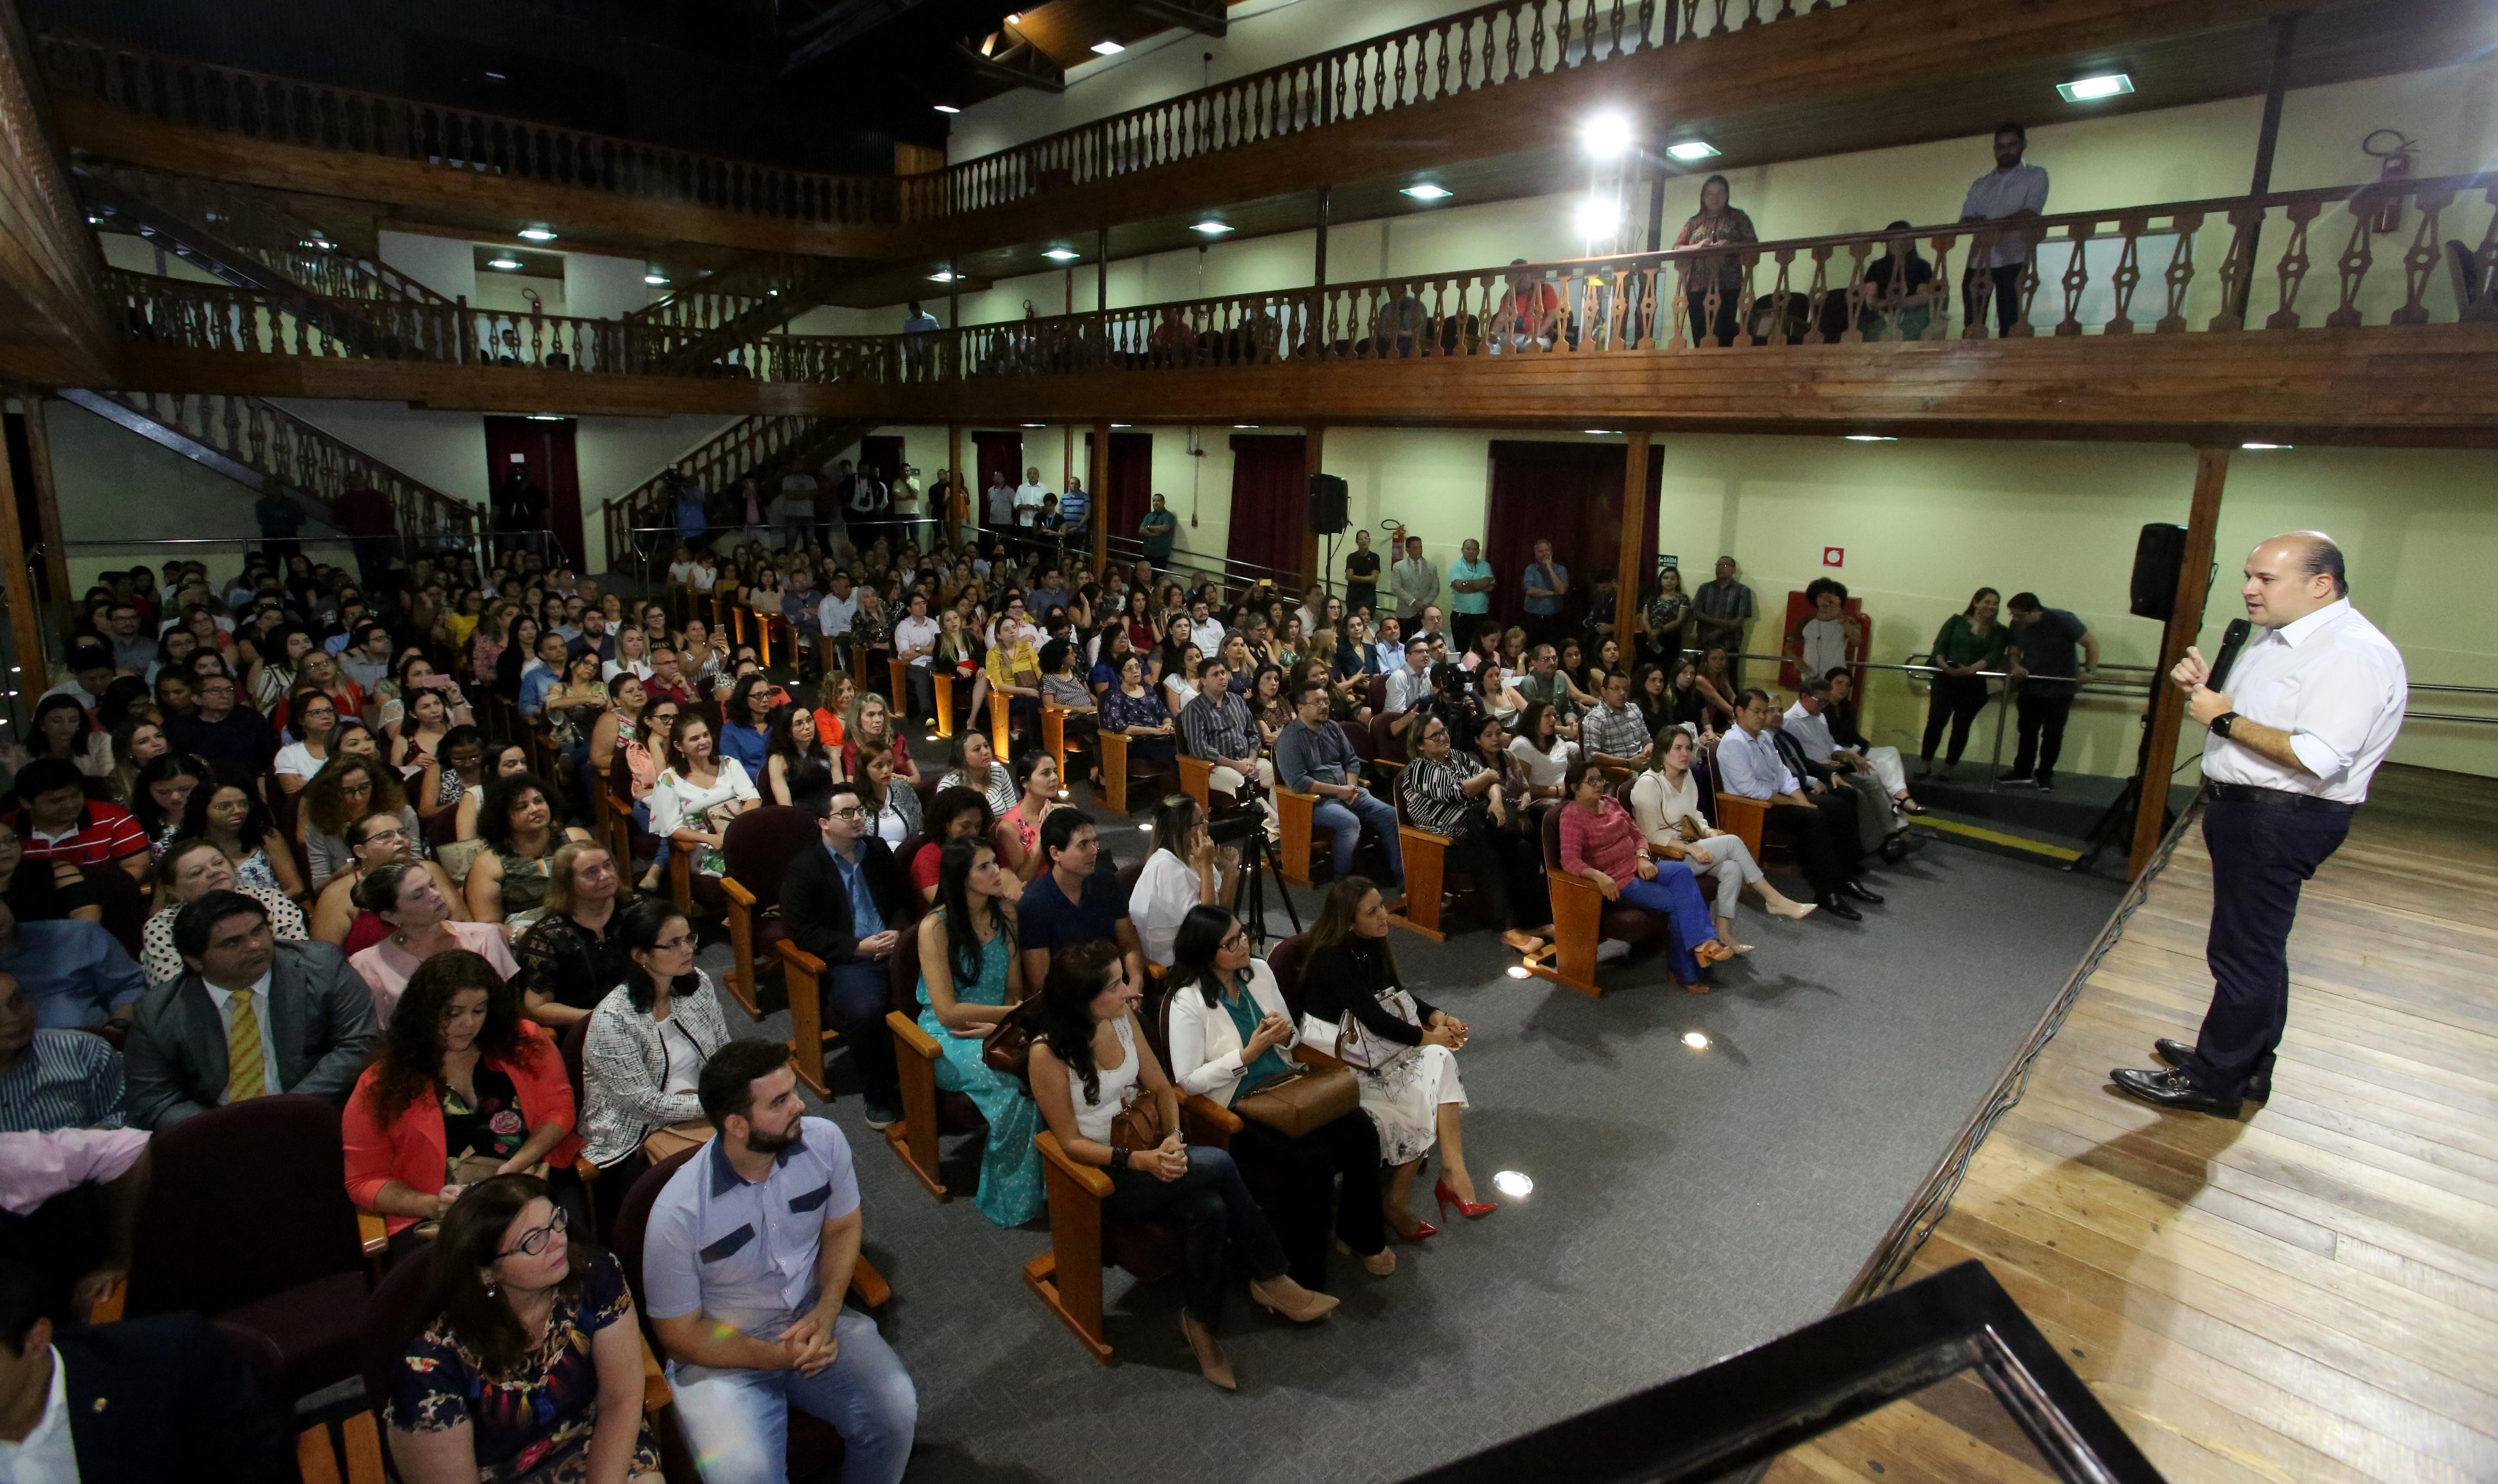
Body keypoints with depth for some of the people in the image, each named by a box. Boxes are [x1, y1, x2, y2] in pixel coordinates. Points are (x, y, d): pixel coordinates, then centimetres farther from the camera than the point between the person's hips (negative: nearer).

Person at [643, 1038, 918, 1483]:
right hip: (724, 1354, -3)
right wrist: (779, 1357, -16)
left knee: (897, 1410, -18)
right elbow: (679, 1335, -11)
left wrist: (826, 1313, -12)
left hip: (814, 1320, 3)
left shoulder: (824, 1140, -14)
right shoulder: (679, 1213, -23)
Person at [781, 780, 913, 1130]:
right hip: (845, 958, -4)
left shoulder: (878, 850, 15)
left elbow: (906, 900, 21)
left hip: (891, 946, 4)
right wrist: (858, 947, -14)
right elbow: (803, 932, -5)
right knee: (864, 1009, -34)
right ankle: (876, 1094, -8)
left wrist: (897, 931, -2)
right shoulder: (804, 868, 1)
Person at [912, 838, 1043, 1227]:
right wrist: (1014, 1012, -15)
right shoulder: (936, 928, -11)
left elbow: (1014, 989, 7)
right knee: (1020, 1080, -31)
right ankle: (1016, 1198, -12)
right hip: (949, 1037, -4)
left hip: (998, 1030, 5)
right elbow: (948, 1012, -14)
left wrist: (1000, 1023, -13)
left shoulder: (1005, 915, 5)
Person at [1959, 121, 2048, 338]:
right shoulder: (1980, 184, 22)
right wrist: (1985, 224, -14)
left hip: (2013, 262, -3)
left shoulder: (2035, 176, 11)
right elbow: (1965, 220, 8)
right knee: (1972, 326, -3)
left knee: (2009, 324, -7)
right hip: (1978, 261, 4)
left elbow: (2030, 214, -5)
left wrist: (1991, 223, -15)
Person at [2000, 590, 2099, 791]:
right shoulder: (2017, 626, -4)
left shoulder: (2062, 620, -18)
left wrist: (2090, 671, -23)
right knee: (2027, 731, 9)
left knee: (2053, 733, 3)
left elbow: (2092, 643, -13)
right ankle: (2023, 773, 18)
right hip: (2030, 688, 4)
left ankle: (2045, 776, 12)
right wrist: (2016, 667, -16)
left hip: (2060, 688, -4)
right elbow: (2013, 652, 6)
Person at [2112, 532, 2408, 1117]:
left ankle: (2213, 1083, 10)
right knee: (2255, 949, 20)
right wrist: (2203, 687, 3)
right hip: (2246, 808, 10)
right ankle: (2245, 1066, 33)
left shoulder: (2352, 655, -19)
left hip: (2281, 820, -10)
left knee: (2244, 955, -1)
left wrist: (2226, 719, -20)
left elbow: (2317, 758, -29)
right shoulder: (2275, 637, 12)